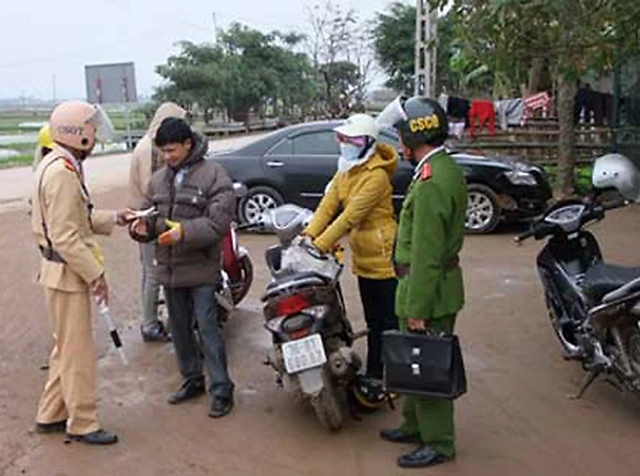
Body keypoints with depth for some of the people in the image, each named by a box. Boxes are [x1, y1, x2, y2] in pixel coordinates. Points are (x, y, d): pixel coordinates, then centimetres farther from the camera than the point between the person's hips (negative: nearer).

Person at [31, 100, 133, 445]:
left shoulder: (55, 165, 11)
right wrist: (95, 274, -20)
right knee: (78, 351, 1)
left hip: (64, 272, 11)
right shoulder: (62, 173, -21)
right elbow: (65, 237, -25)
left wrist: (113, 219, 10)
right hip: (68, 273, -11)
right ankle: (82, 423, 13)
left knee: (67, 348, 20)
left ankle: (50, 415, 31)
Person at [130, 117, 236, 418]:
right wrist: (143, 227, -9)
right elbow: (148, 211, 14)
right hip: (169, 268, 7)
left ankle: (221, 390, 5)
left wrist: (185, 232, -28)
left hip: (201, 268, -6)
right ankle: (192, 379, 32)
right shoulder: (159, 179, 10)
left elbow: (219, 221, -17)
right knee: (180, 328, 16)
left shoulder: (212, 175, -9)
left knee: (207, 328, -5)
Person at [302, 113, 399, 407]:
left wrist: (320, 246, -28)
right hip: (363, 259, 9)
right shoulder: (346, 171, 10)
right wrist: (307, 236, -11)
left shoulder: (376, 176, -19)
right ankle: (374, 377, 27)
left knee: (389, 322, 0)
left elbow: (351, 216, -25)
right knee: (373, 321, 17)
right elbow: (328, 204, 2)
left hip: (384, 258, -9)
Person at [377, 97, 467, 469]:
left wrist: (417, 308, -20)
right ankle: (416, 425, 35)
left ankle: (439, 443, 14)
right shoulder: (448, 170, 11)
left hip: (430, 289, -10)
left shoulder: (431, 182, -23)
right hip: (442, 281, 10)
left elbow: (426, 253, -24)